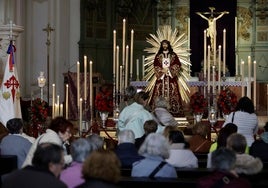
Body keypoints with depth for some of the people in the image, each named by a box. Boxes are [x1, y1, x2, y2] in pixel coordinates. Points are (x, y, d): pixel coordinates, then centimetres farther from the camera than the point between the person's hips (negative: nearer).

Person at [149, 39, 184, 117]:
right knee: (160, 91, -8)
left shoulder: (173, 55, 9)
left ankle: (172, 109, -9)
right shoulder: (158, 55, 10)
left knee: (171, 92, -8)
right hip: (161, 76, 1)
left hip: (171, 77, 0)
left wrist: (169, 69, -9)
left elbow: (178, 65, 2)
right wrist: (162, 70, -10)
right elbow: (155, 65, 5)